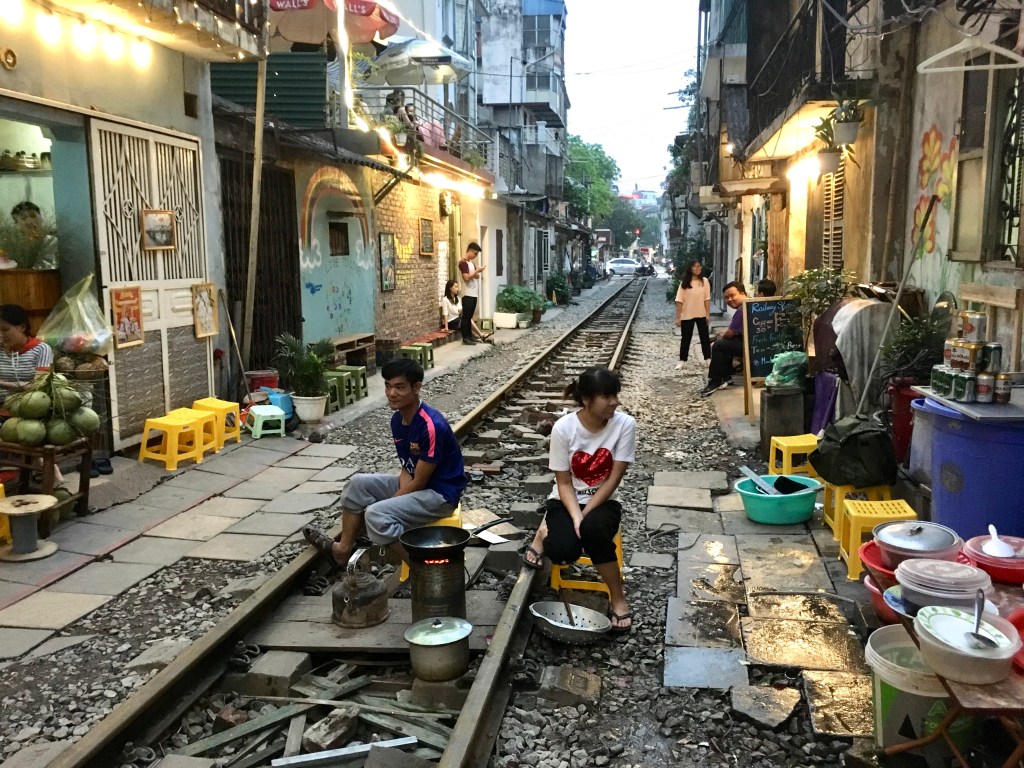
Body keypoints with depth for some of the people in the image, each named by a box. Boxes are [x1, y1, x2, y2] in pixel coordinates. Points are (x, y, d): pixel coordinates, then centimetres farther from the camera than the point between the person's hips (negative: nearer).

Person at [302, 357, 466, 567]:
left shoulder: (431, 426, -27)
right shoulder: (397, 419, 1)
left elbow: (419, 482, -22)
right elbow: (407, 468, 6)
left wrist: (386, 504, -13)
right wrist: (393, 500, -13)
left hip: (440, 493, -9)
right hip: (414, 483, 9)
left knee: (377, 515, -25)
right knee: (358, 484, 4)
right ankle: (343, 550, 15)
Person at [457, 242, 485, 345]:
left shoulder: (472, 262, 16)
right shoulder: (463, 262, -12)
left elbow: (477, 276, 16)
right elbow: (467, 277, -21)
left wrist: (477, 273, -6)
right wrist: (477, 271, -13)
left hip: (474, 293, 9)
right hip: (467, 294, -9)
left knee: (470, 316, 12)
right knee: (466, 316, -5)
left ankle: (470, 336, 16)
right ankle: (465, 338, -3)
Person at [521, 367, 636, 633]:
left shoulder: (624, 424, -16)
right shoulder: (563, 427, -17)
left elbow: (614, 479, -14)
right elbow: (564, 483, -11)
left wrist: (585, 516, -21)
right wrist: (575, 517, -27)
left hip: (603, 501, 0)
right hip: (566, 500, 0)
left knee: (593, 529, -35)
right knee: (563, 550, -29)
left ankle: (617, 597, -14)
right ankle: (544, 533, 9)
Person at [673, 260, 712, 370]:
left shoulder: (704, 281, -3)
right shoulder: (684, 282, -6)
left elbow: (707, 299, -2)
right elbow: (679, 301, -6)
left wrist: (708, 314, -6)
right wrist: (677, 317, -8)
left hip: (701, 314, 1)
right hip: (687, 315, -1)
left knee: (704, 336, 10)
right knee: (685, 338, 7)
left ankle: (707, 358, 20)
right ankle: (682, 360, 15)